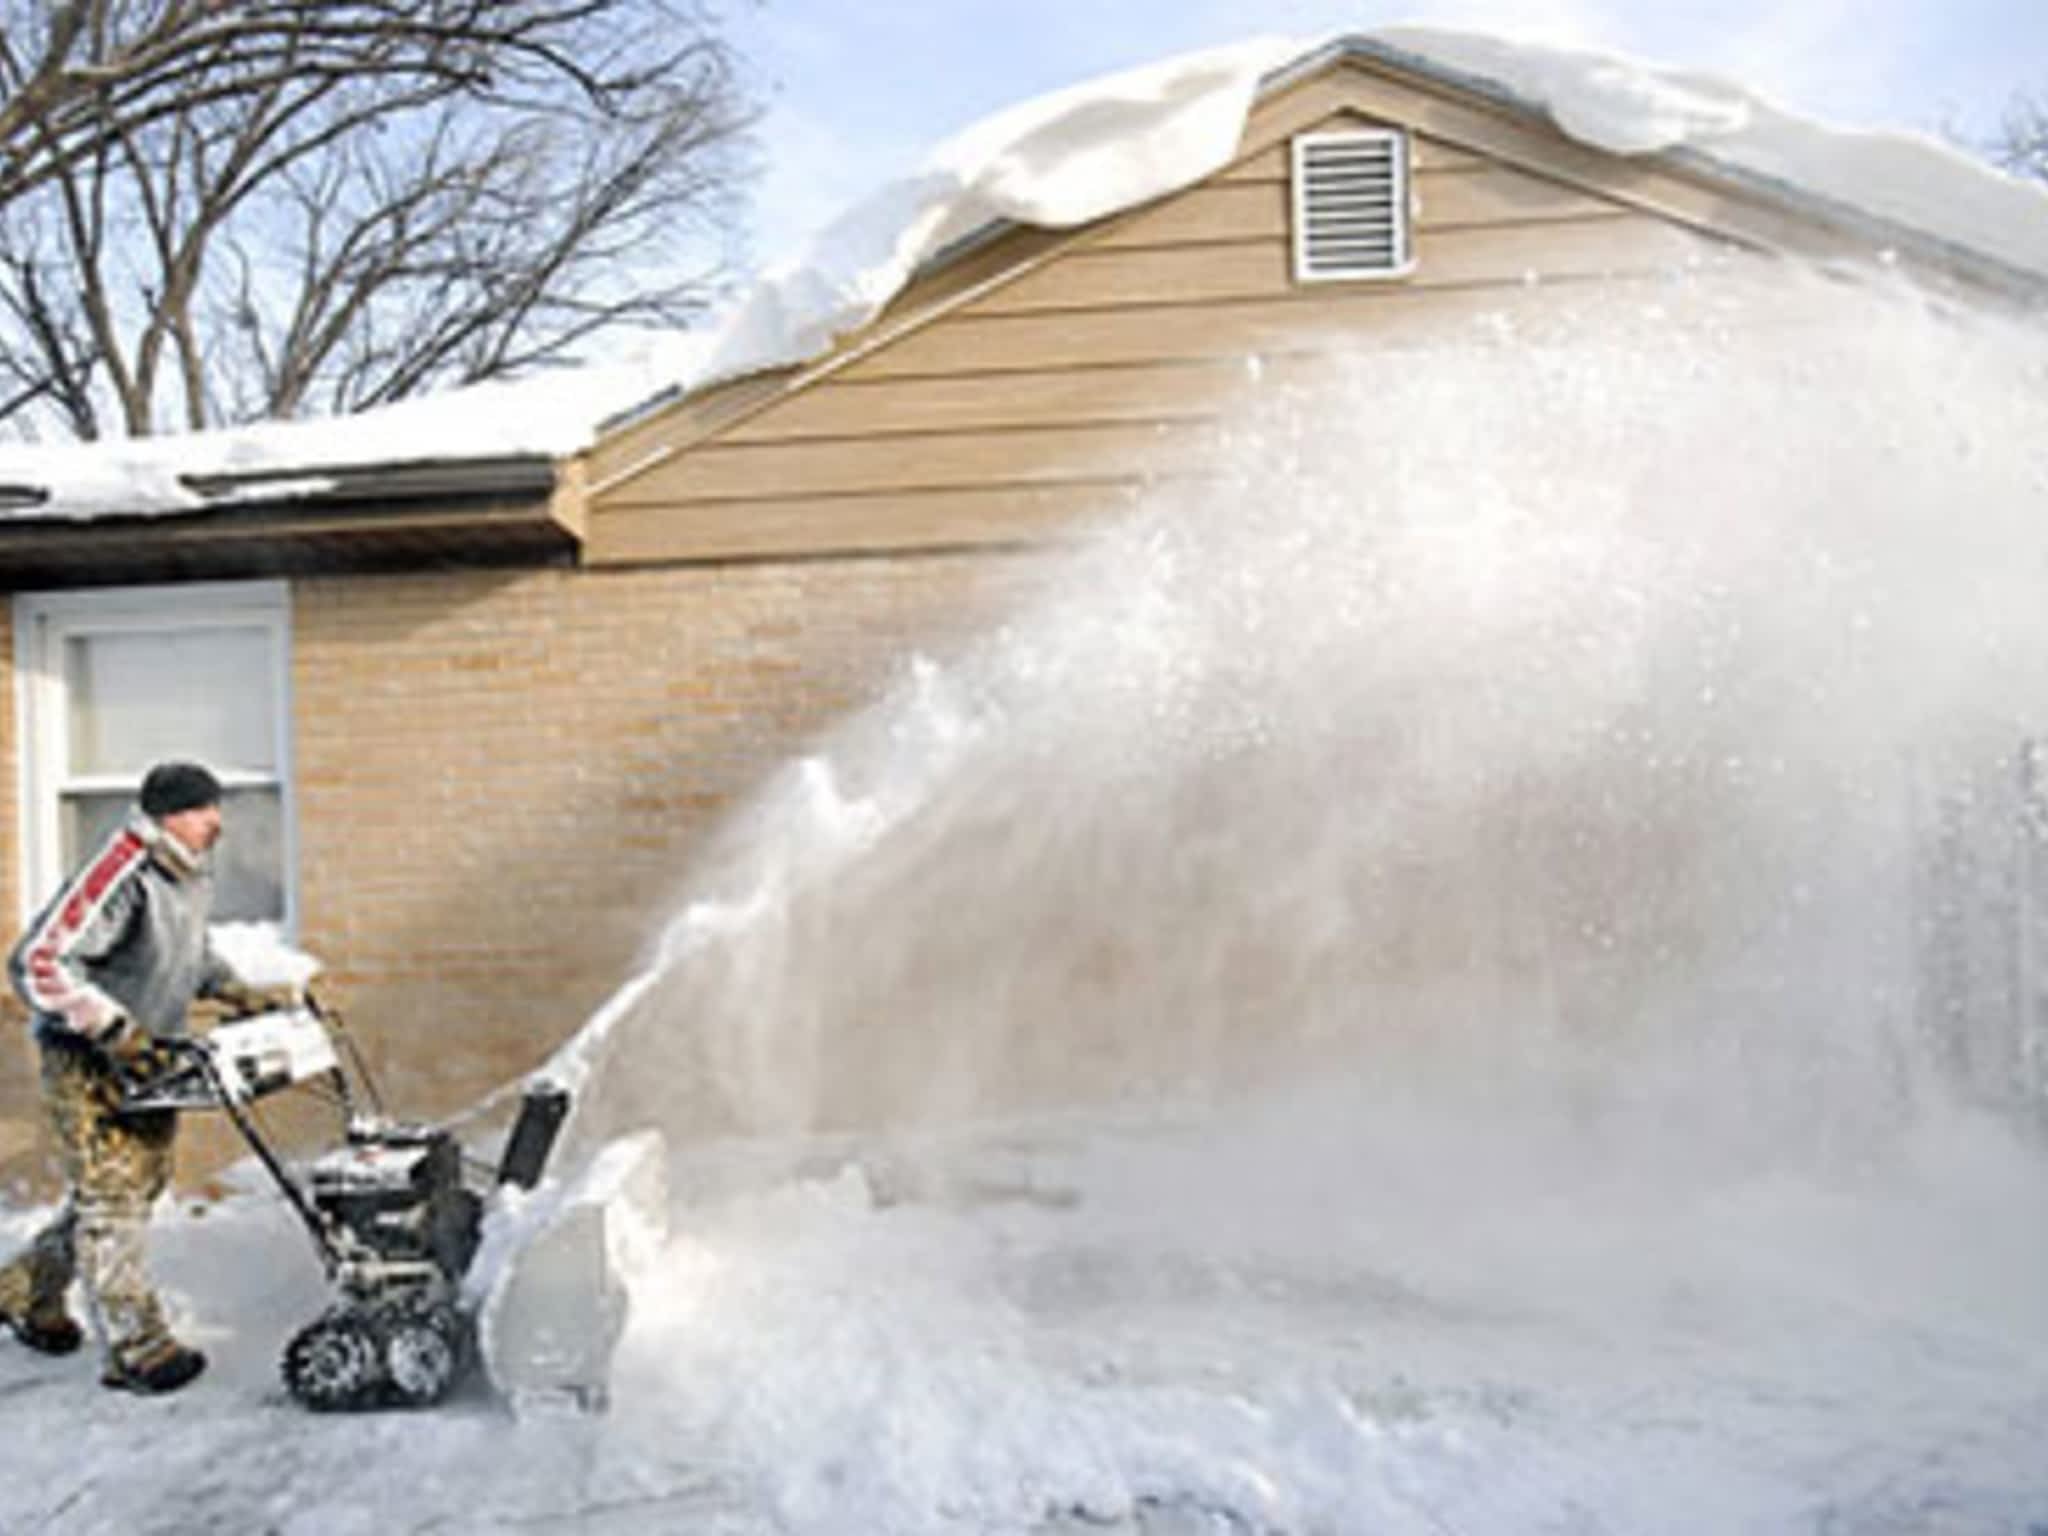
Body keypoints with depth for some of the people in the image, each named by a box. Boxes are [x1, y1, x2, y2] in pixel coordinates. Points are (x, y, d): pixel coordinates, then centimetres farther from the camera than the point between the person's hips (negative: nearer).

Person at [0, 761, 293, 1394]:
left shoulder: (192, 875, 5)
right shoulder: (119, 878, -24)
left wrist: (235, 991, 10)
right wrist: (112, 1028, -30)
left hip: (148, 1057, 9)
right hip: (88, 1063, -9)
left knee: (143, 1180, 15)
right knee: (112, 1197, -5)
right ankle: (134, 1349, 2)